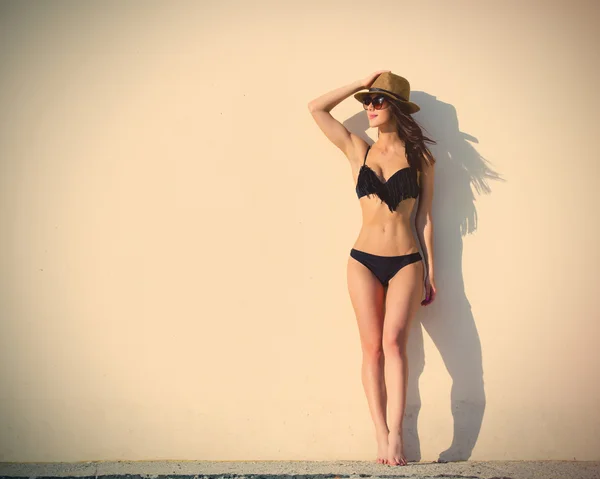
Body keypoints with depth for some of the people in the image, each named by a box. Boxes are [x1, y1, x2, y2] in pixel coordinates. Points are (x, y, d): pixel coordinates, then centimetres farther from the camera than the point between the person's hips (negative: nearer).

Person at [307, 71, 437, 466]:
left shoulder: (418, 157, 6)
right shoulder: (359, 151, 10)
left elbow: (425, 217, 8)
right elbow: (317, 108, 10)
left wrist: (430, 272, 7)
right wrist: (361, 83, 10)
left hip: (406, 262, -1)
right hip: (363, 260, 2)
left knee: (394, 341, -17)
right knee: (372, 347, -4)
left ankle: (395, 434, -17)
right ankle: (383, 437, -2)